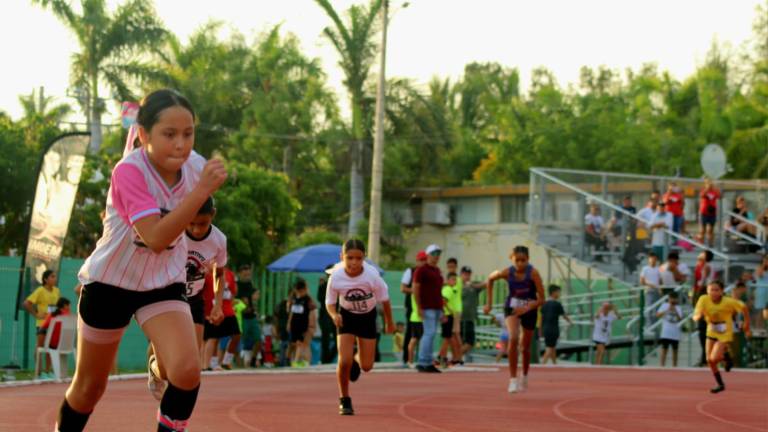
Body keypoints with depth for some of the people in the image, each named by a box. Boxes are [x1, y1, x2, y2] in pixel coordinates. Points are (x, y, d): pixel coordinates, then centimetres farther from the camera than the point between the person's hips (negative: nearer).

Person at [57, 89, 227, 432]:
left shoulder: (195, 167, -12)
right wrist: (203, 190, -44)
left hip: (163, 284, 3)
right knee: (89, 387, 12)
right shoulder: (129, 171, -29)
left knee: (187, 371, -22)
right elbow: (156, 238, -40)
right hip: (109, 283, -3)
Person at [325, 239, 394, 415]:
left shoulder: (372, 275, -27)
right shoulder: (336, 277, -26)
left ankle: (357, 359, 42)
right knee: (344, 361, -15)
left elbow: (384, 299, -9)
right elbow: (330, 302, -10)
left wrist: (389, 322, 3)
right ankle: (344, 400, 7)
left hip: (367, 317, 1)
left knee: (366, 366, 3)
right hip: (346, 317, -1)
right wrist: (334, 314, -33)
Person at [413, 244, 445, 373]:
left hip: (437, 308, 8)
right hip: (427, 308, -8)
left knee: (429, 335, 8)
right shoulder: (421, 270, -5)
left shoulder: (437, 270, 19)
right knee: (430, 333, -13)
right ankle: (425, 363, -13)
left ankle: (423, 363, 10)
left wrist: (442, 307, 20)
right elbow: (415, 289, -10)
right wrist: (419, 307, -15)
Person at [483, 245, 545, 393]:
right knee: (513, 338, -26)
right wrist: (489, 302, 3)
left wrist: (527, 308, -38)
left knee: (526, 347, 13)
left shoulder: (533, 273, -24)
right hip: (512, 308, 0)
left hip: (529, 309, 0)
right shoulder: (507, 273, -20)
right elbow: (490, 279, 3)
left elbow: (541, 299, -22)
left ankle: (524, 377, 41)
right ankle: (513, 379, -23)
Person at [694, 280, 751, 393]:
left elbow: (744, 308, -7)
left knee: (714, 358, -18)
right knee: (709, 360, 2)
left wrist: (747, 325, 0)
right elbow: (695, 317, -17)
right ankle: (720, 384, 23)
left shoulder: (728, 302, -24)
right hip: (711, 333, 4)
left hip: (725, 334, -4)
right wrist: (699, 315, -42)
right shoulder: (704, 300, -18)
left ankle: (725, 354, 18)